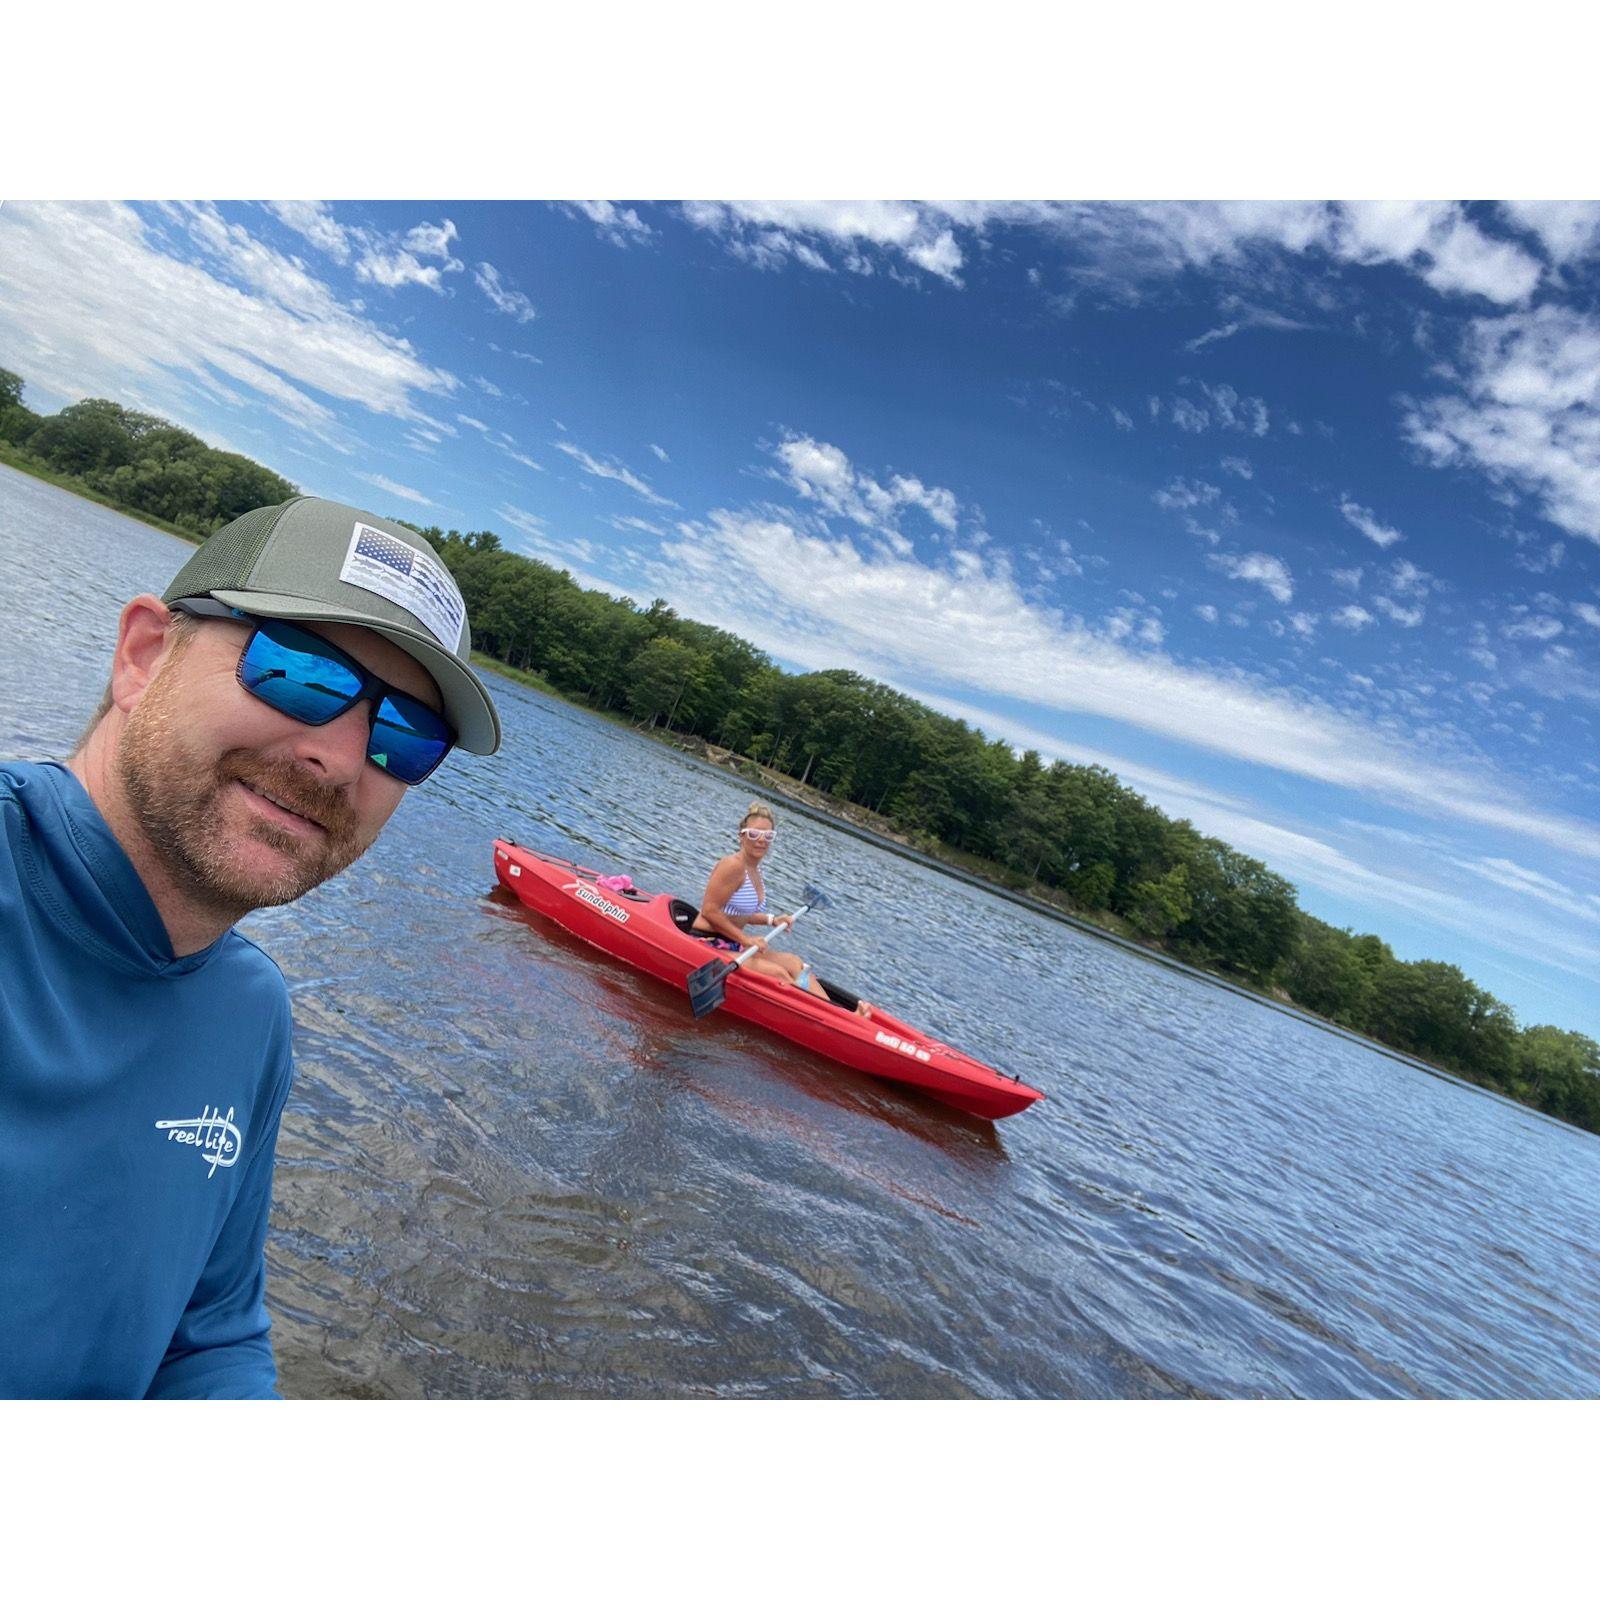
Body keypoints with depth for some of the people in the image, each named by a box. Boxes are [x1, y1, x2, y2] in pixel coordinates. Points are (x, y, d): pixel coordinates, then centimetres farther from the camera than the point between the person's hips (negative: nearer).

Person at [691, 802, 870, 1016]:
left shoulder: (753, 870, 11)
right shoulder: (733, 865, -17)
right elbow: (709, 911, -21)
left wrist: (771, 920, 6)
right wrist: (744, 939, -21)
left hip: (732, 945, 9)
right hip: (708, 944, -9)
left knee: (794, 964, -4)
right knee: (778, 974, -21)